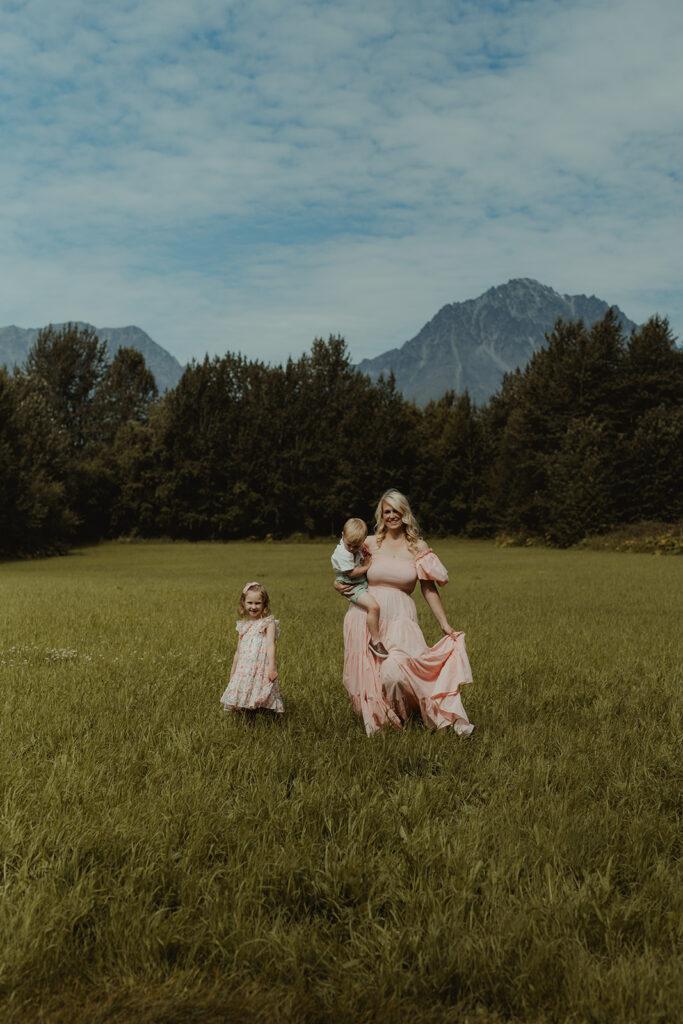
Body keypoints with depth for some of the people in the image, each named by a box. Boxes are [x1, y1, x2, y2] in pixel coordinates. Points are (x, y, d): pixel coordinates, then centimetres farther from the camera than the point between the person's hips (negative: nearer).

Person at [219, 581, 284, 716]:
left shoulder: (268, 623, 0)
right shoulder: (242, 626, 16)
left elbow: (270, 645, -12)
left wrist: (271, 667, -24)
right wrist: (232, 672, 24)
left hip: (261, 669, -5)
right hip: (243, 669, 5)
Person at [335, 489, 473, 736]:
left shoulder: (419, 547, 6)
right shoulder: (370, 544, 8)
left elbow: (429, 590, 8)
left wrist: (445, 625, 6)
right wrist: (339, 585, -1)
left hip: (399, 617, -2)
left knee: (396, 670, -23)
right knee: (367, 675, -2)